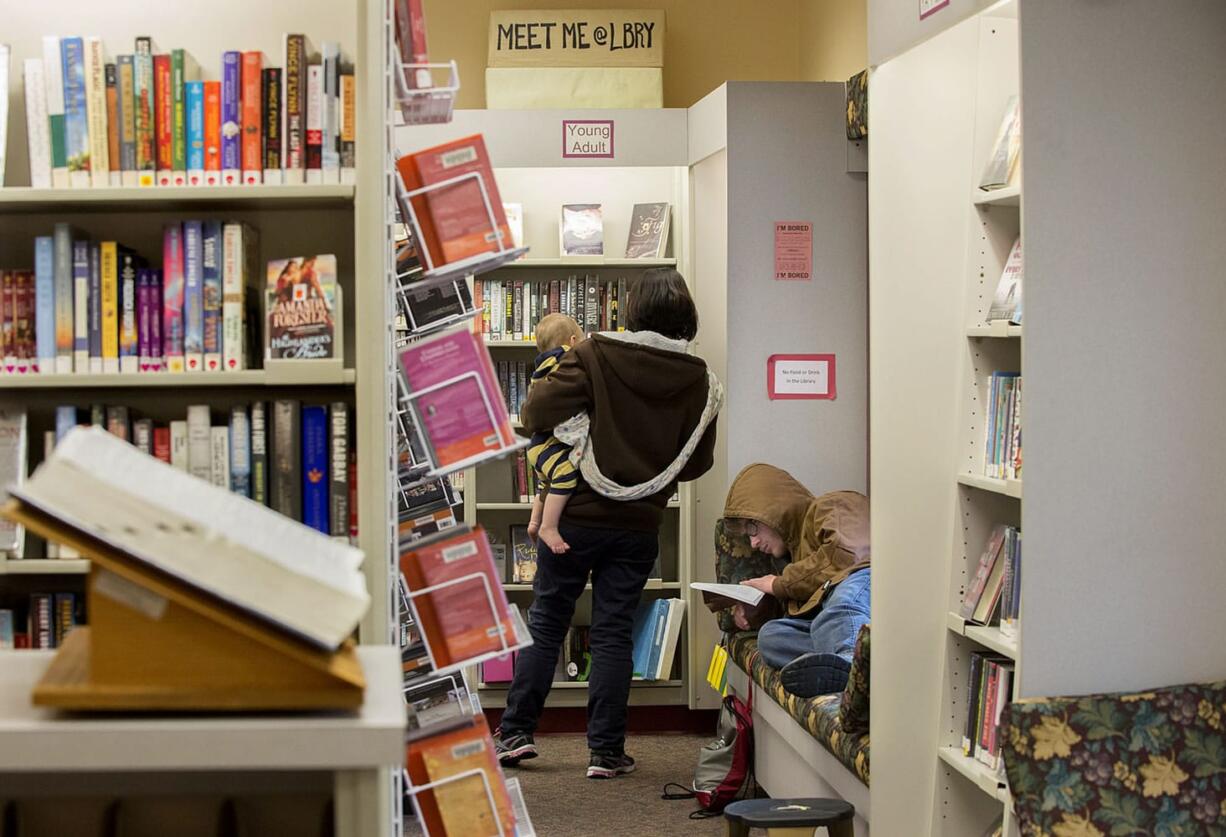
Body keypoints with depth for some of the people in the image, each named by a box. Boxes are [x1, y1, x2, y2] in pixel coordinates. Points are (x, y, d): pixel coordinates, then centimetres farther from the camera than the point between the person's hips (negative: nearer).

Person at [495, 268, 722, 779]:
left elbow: (535, 413, -17)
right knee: (613, 632, 7)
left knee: (545, 622, 11)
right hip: (639, 525, 2)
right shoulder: (700, 383, -4)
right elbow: (697, 463, 4)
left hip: (577, 513, -1)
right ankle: (606, 751, 7)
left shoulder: (594, 357, -12)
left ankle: (516, 733, 15)